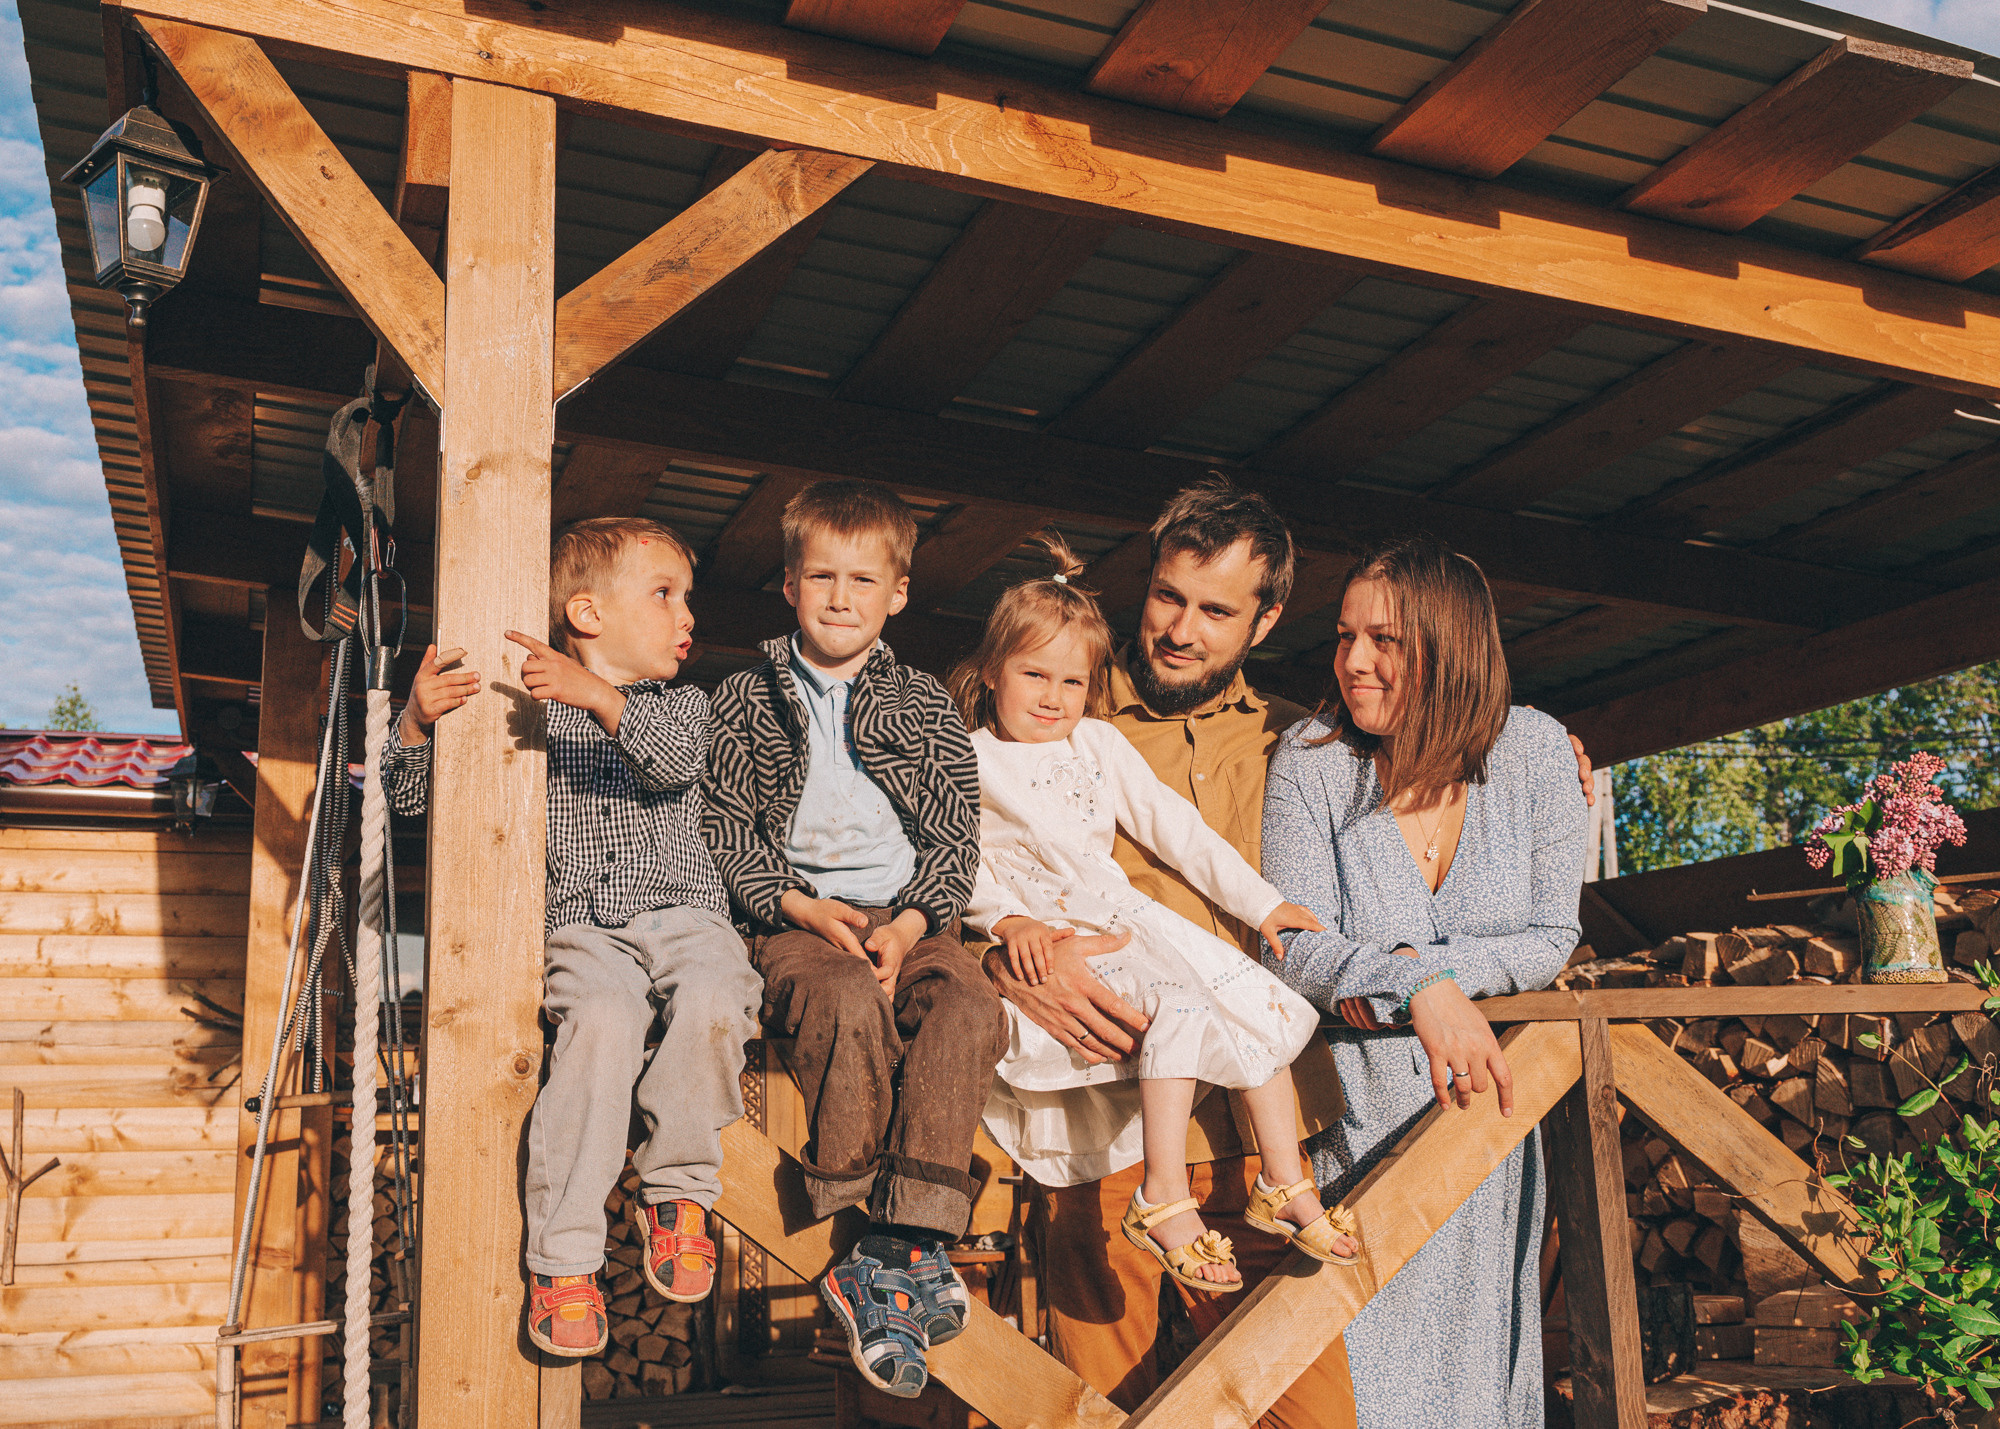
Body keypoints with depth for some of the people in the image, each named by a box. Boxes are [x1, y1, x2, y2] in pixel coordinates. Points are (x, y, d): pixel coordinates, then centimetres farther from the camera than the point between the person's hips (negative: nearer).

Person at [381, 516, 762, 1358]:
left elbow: (677, 758, -9)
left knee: (713, 1002, -33)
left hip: (681, 911, 1)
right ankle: (562, 1256, -24)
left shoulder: (682, 704, 18)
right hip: (581, 926, -1)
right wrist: (417, 722, -13)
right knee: (603, 1019, -34)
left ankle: (676, 1188, -8)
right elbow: (408, 795, 9)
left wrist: (599, 696, -26)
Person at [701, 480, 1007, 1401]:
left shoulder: (924, 705, 14)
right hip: (797, 920, -2)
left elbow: (956, 837, 8)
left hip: (910, 917, 2)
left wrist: (903, 927, -10)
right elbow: (725, 830, 6)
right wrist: (806, 908, -9)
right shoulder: (746, 700, 11)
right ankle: (902, 1254, -27)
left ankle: (895, 1246, -30)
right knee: (849, 1008, -34)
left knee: (968, 1012, -29)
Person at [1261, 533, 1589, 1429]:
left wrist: (1432, 970, -18)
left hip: (1478, 1088, 2)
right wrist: (1418, 989, -32)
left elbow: (1551, 941, -5)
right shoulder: (1311, 756, -11)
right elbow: (1294, 947, -16)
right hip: (1350, 1096, -2)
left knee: (1475, 1351, 13)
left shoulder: (1533, 750, -5)